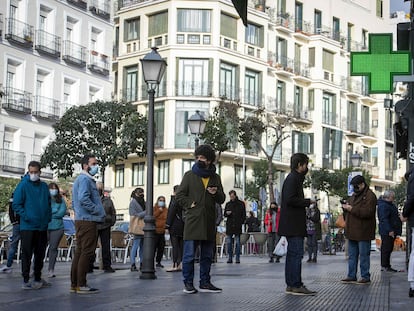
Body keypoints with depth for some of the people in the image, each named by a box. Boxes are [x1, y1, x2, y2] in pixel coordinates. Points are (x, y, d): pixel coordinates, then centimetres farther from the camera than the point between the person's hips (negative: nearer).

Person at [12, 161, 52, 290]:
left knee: (40, 254, 13)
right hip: (28, 227, -6)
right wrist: (26, 216, -17)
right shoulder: (23, 185, -6)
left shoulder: (44, 186, 9)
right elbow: (16, 205, -8)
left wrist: (48, 217, 7)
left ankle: (38, 279, 24)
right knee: (27, 254, -3)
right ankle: (26, 280, 1)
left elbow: (49, 203, 19)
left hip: (42, 227, 6)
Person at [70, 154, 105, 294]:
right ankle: (81, 285, -8)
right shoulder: (85, 179, -10)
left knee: (79, 252, 12)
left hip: (81, 221, 11)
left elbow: (75, 203, 25)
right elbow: (83, 199, -24)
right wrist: (98, 211, -16)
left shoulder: (80, 179, 22)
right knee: (87, 252, -9)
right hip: (87, 221, -11)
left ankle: (74, 284, 15)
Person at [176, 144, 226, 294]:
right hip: (192, 221, -4)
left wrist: (216, 193, -5)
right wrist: (190, 204, -9)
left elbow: (222, 199, 16)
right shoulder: (189, 175, 5)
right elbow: (179, 195, 4)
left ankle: (205, 282, 16)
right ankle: (188, 283, 2)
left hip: (209, 222, 4)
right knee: (189, 254, -5)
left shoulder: (215, 178, 14)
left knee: (207, 255, 9)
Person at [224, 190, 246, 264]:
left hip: (238, 226, -2)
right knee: (229, 242, 0)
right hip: (229, 225, 3)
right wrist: (227, 213, -5)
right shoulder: (228, 204, 13)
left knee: (237, 242, 0)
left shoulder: (241, 204, 5)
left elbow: (244, 215, 6)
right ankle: (230, 258, 5)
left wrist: (241, 222, -6)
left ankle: (237, 258, 3)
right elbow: (224, 214, 18)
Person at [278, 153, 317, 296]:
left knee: (293, 254, 12)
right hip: (294, 224, -11)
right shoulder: (292, 178, -11)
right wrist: (307, 202, -12)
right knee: (296, 253, -11)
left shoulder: (294, 178, 20)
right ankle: (295, 285, -11)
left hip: (293, 224, 11)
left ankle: (291, 285, 15)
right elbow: (290, 199, -20)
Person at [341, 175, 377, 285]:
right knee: (352, 255, 12)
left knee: (364, 255, -3)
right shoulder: (354, 195, 17)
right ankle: (351, 276, 18)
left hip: (363, 232, -9)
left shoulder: (370, 196, -11)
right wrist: (346, 206, 4)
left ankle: (365, 277, 3)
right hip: (352, 232, 9)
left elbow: (367, 212, -22)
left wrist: (352, 209, -21)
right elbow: (349, 204, 29)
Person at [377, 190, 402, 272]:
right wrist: (389, 230, -26)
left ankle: (386, 266, 16)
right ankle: (384, 266, -6)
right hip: (387, 232, -10)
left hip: (391, 231, 10)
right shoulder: (383, 206, -14)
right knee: (386, 248, -8)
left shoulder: (390, 205, 19)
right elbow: (384, 219, -22)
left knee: (389, 248, 12)